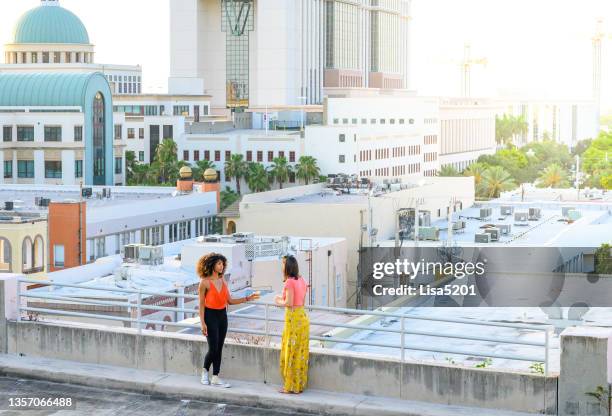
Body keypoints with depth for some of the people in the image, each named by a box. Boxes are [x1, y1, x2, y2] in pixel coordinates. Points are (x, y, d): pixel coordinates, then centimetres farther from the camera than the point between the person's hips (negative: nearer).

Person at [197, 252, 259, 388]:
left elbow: (230, 301, 9)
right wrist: (202, 323, -14)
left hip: (222, 316, 6)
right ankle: (205, 371, 18)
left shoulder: (222, 281, 8)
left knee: (219, 348, 5)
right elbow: (201, 304, -9)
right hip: (210, 316, -6)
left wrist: (248, 298, 1)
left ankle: (215, 378, 9)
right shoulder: (205, 282, -10)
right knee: (213, 348, -7)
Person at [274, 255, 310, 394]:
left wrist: (279, 302, 1)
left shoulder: (290, 282, -14)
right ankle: (300, 384, 16)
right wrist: (283, 299, 19)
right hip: (303, 316, 8)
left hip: (293, 318, -8)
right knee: (301, 352, 11)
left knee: (291, 352, 0)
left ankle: (291, 386, 4)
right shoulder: (301, 281, 11)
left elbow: (289, 303, -18)